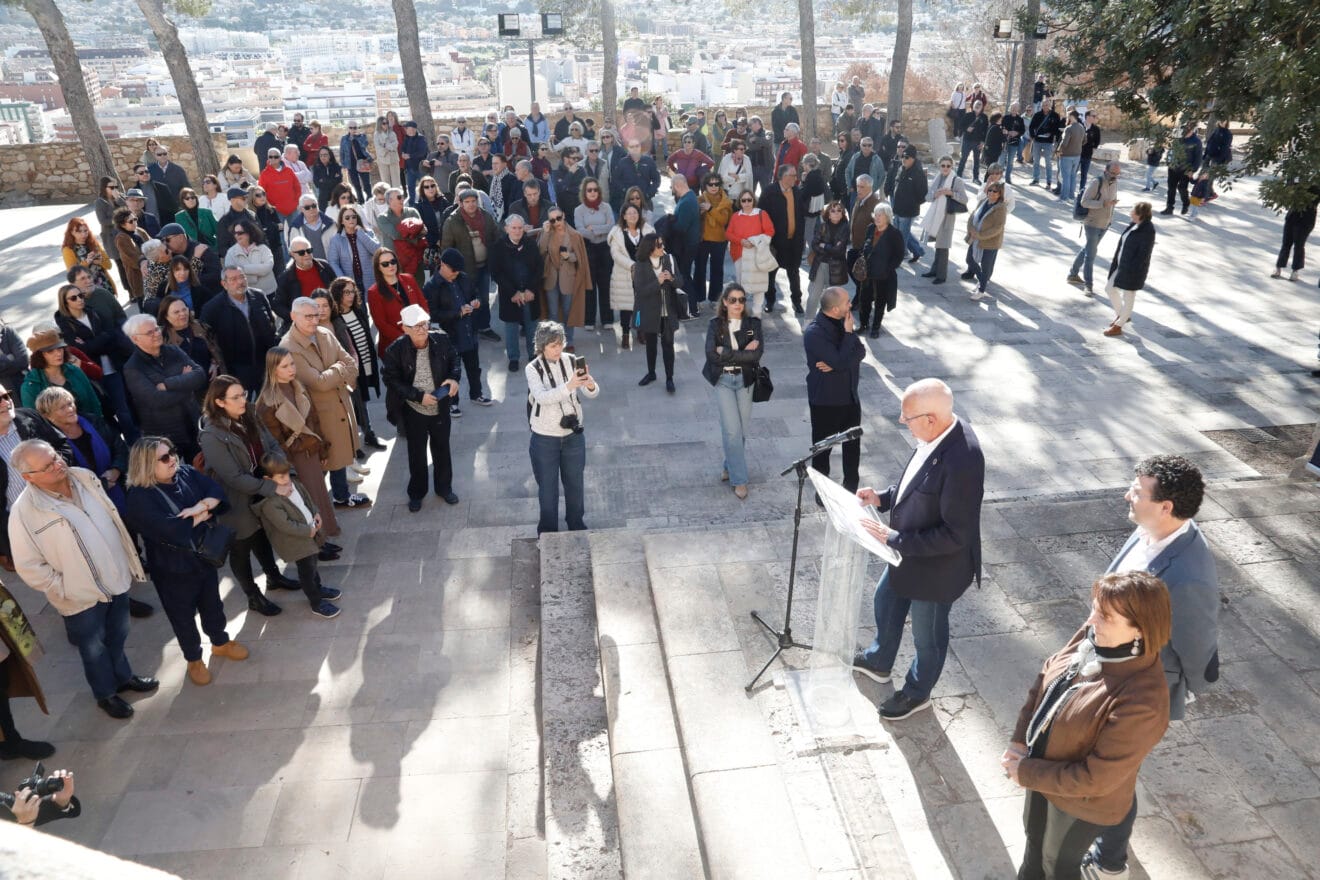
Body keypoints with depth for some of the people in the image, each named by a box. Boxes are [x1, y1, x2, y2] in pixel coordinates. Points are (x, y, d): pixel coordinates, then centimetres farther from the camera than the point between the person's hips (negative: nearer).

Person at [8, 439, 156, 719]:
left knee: (117, 638, 26)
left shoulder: (85, 477, -7)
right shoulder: (24, 511, -23)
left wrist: (128, 561, 9)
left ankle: (123, 677, 50)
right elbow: (28, 566, -15)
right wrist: (62, 589, -12)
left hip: (117, 578, 5)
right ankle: (106, 693, 42)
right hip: (82, 596, -4)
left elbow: (112, 518, 8)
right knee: (94, 648, 19)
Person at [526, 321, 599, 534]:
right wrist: (569, 386, -46)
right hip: (545, 437, -3)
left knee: (575, 482, 18)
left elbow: (593, 393, -11)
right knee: (547, 485, 11)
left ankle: (576, 523, 40)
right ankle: (548, 530, 30)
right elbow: (542, 397, -31)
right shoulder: (533, 369, -15)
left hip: (573, 434, 3)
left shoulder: (572, 361, -7)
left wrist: (590, 385, -36)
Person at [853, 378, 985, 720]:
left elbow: (955, 535, -31)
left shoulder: (962, 460, -38)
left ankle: (917, 692, 46)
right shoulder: (938, 433, -10)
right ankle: (879, 662, 57)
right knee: (885, 602, 30)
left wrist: (895, 540, -27)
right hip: (908, 551, 9)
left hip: (936, 566, -9)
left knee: (928, 634, 19)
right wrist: (883, 498, -4)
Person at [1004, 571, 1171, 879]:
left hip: (1080, 803, -6)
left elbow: (1095, 779, -29)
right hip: (1043, 767, 6)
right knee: (1034, 838, 33)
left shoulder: (1142, 701, -38)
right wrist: (1019, 741, -10)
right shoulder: (1091, 636, -18)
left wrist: (1025, 772, -20)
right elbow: (1044, 679, -3)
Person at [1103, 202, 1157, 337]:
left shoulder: (1147, 231, -23)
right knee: (1110, 289, 18)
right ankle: (1121, 315, 38)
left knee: (1127, 297, 8)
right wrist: (1116, 262, 14)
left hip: (1133, 270, -9)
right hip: (1122, 265, 9)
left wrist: (1132, 271, -21)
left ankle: (1118, 326, 22)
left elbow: (1144, 254, -22)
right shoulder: (1134, 224, 2)